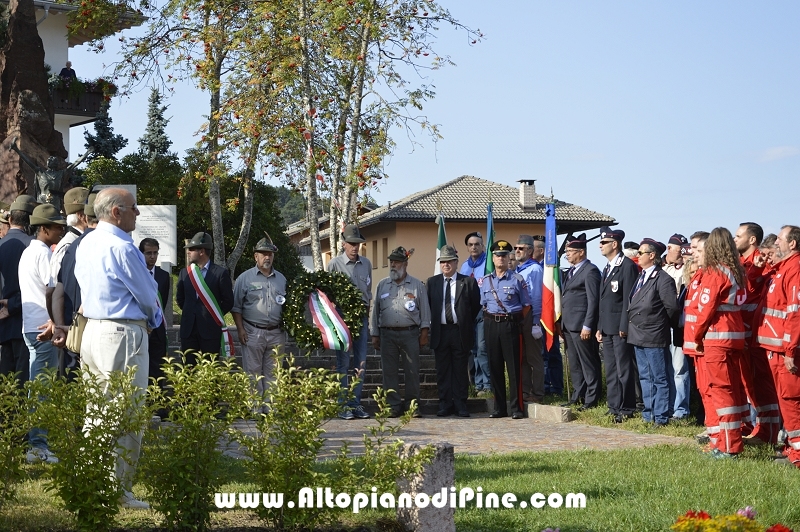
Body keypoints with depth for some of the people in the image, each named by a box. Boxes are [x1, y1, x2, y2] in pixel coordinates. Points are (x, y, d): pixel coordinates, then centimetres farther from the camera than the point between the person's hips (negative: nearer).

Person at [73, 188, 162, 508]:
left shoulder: (86, 244, 11)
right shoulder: (122, 247, -16)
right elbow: (147, 296, -9)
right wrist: (154, 318, 13)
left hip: (92, 329, 9)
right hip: (123, 334, -9)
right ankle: (118, 491, -1)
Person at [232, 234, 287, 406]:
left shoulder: (281, 279, 13)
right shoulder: (245, 278, 3)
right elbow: (236, 307, 2)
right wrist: (240, 330, -6)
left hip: (276, 333, 3)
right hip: (252, 332, -3)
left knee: (272, 373, 5)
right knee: (253, 372, -2)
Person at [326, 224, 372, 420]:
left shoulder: (366, 264, 11)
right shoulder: (335, 264, -3)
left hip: (361, 316, 4)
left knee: (361, 363, 4)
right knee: (343, 363, -2)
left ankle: (356, 403, 11)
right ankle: (344, 405, 2)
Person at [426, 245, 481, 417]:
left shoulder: (468, 282, 2)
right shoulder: (432, 282, 9)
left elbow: (476, 306, 5)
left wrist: (467, 323, 4)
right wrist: (432, 324, 5)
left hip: (461, 332, -2)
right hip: (440, 332, 2)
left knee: (461, 370, 2)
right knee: (442, 370, 4)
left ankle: (460, 405, 7)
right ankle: (445, 404, 10)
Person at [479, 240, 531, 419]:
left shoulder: (517, 280, 2)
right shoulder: (484, 281, 11)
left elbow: (526, 305, 4)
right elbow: (482, 305, 15)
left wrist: (516, 319, -3)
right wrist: (489, 318, 3)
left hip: (511, 325, -3)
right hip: (491, 325, 3)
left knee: (514, 367, -3)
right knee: (495, 367, 5)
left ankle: (517, 408, 0)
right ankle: (499, 408, 12)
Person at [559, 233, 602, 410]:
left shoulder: (590, 271, -10)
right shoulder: (571, 271, 18)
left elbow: (593, 301, -15)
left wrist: (587, 326, -19)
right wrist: (562, 324, 14)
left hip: (581, 326, -9)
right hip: (569, 326, 9)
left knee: (589, 364, -3)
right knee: (574, 364, 14)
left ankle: (591, 400, 1)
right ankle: (577, 397, 21)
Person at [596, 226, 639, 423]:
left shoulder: (627, 266, -10)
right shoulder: (607, 268, 19)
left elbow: (629, 298, -15)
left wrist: (624, 326, -18)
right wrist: (600, 327, 15)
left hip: (620, 327, -9)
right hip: (607, 328, 9)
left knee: (624, 370, -3)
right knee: (611, 370, 12)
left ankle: (626, 409, 2)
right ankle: (614, 407, 18)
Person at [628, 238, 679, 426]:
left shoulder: (663, 280, -14)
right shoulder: (641, 277, 13)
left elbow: (672, 307, -16)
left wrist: (660, 324, -5)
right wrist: (633, 322, 9)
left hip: (654, 336, -9)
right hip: (638, 336, 9)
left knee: (660, 379, -1)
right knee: (645, 378, 16)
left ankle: (661, 418, 4)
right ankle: (648, 415, 24)